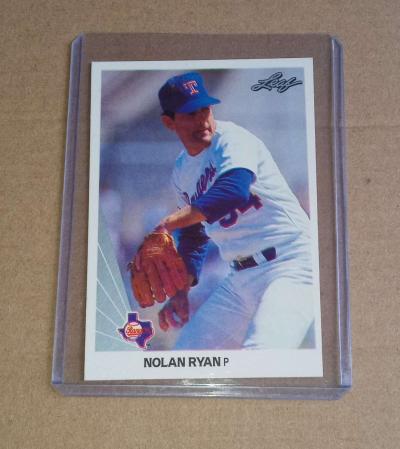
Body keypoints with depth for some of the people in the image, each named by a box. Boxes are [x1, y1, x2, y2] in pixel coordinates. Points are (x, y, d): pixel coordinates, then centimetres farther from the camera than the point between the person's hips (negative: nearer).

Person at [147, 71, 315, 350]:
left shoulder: (231, 138, -11)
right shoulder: (181, 172, 12)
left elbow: (235, 190, -32)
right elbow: (194, 237, 21)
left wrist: (166, 225, -35)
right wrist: (181, 291, 9)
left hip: (291, 266, -7)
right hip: (241, 279, 8)